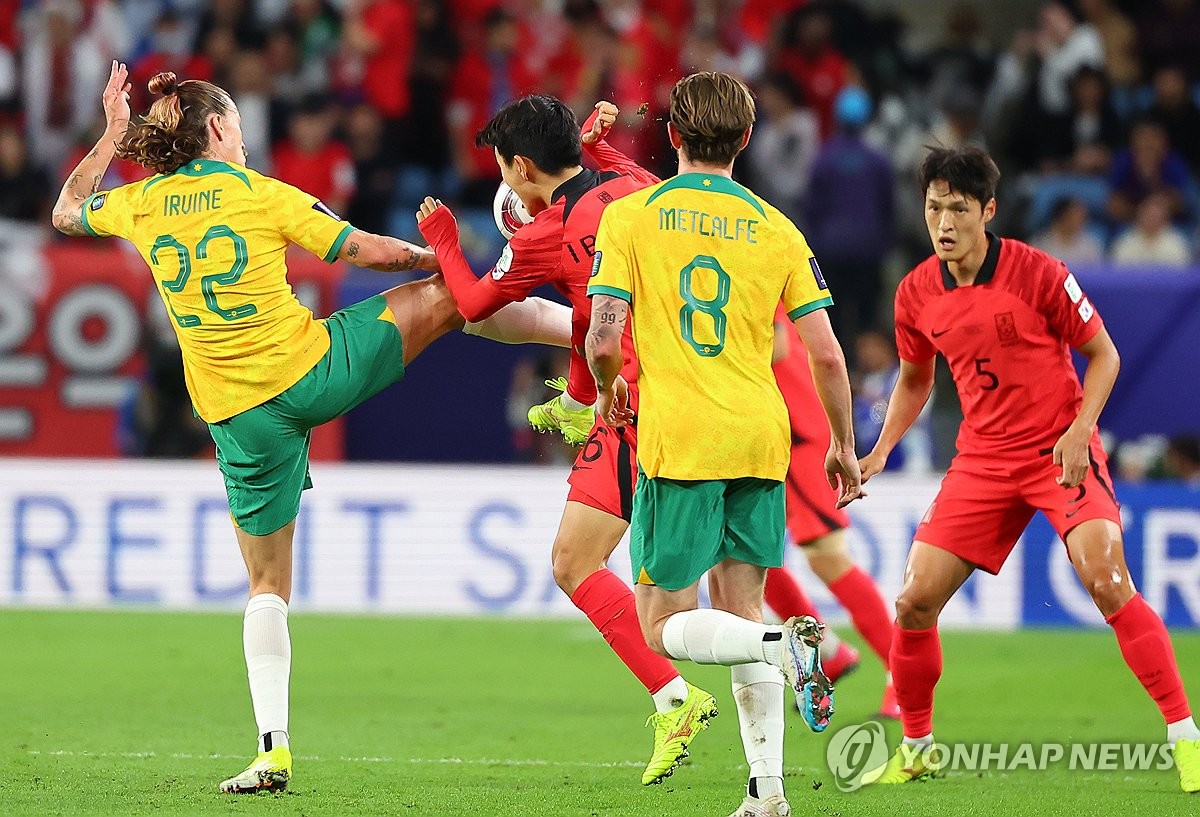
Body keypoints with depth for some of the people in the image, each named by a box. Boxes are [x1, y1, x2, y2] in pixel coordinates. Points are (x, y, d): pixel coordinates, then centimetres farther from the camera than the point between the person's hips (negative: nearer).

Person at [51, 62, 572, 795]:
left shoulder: (139, 206, 1)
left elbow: (66, 212, 23)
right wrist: (440, 257, 14)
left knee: (269, 584, 11)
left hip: (239, 416, 3)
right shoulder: (262, 194, -5)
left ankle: (274, 748, 2)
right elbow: (373, 251, -3)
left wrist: (113, 135, 29)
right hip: (315, 369, -3)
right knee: (452, 296, 16)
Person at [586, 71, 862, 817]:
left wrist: (609, 390, 14)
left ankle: (785, 645, -24)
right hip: (761, 438, 4)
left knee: (666, 626, 3)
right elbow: (826, 353, 3)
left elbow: (604, 339, -9)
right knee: (740, 609, 13)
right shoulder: (777, 230, 6)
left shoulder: (630, 217, -2)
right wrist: (844, 448, 16)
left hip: (677, 441, -4)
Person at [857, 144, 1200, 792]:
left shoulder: (1037, 272, -13)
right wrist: (881, 450, 5)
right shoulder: (916, 294, 0)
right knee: (914, 601, -4)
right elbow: (915, 379, 19)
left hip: (1061, 452, -4)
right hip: (983, 460, 4)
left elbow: (1104, 355, -4)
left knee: (1107, 583, -23)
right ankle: (916, 749, 17)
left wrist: (1078, 431, -18)